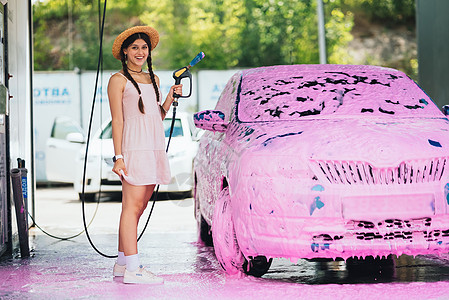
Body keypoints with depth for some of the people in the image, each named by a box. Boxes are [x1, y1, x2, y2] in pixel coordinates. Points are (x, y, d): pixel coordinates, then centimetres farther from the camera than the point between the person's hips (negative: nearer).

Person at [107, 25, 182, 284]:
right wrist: (118, 157, -12)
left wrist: (171, 97, 6)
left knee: (139, 207, 7)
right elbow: (117, 121, -6)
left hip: (154, 147, 7)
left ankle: (122, 263, 14)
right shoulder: (119, 80, 0)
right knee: (132, 205, -11)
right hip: (134, 147, -7)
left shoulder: (153, 79, 21)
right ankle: (132, 269, -15)